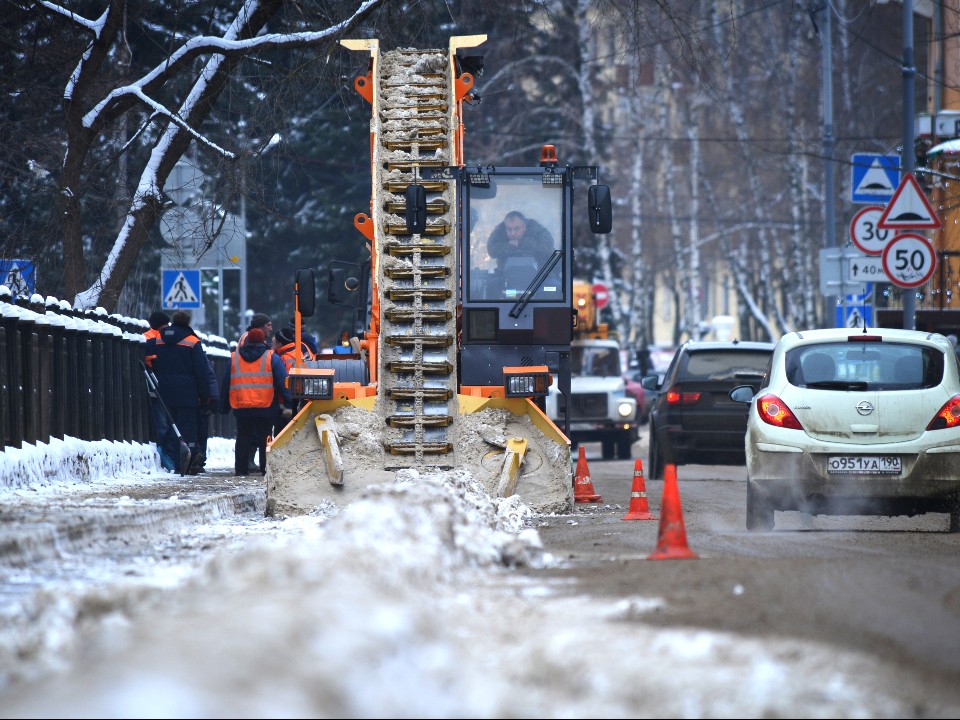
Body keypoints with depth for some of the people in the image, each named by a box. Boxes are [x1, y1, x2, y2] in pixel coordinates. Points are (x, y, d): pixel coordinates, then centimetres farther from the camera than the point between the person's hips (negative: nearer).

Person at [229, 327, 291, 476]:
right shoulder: (272, 358, -1)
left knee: (243, 437, 9)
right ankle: (266, 468, 0)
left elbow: (226, 383, 11)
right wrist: (288, 403, 0)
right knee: (265, 437, 4)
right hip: (266, 407, -2)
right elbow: (283, 382, -4)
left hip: (241, 408, 2)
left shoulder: (233, 359, 8)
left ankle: (241, 468, 6)